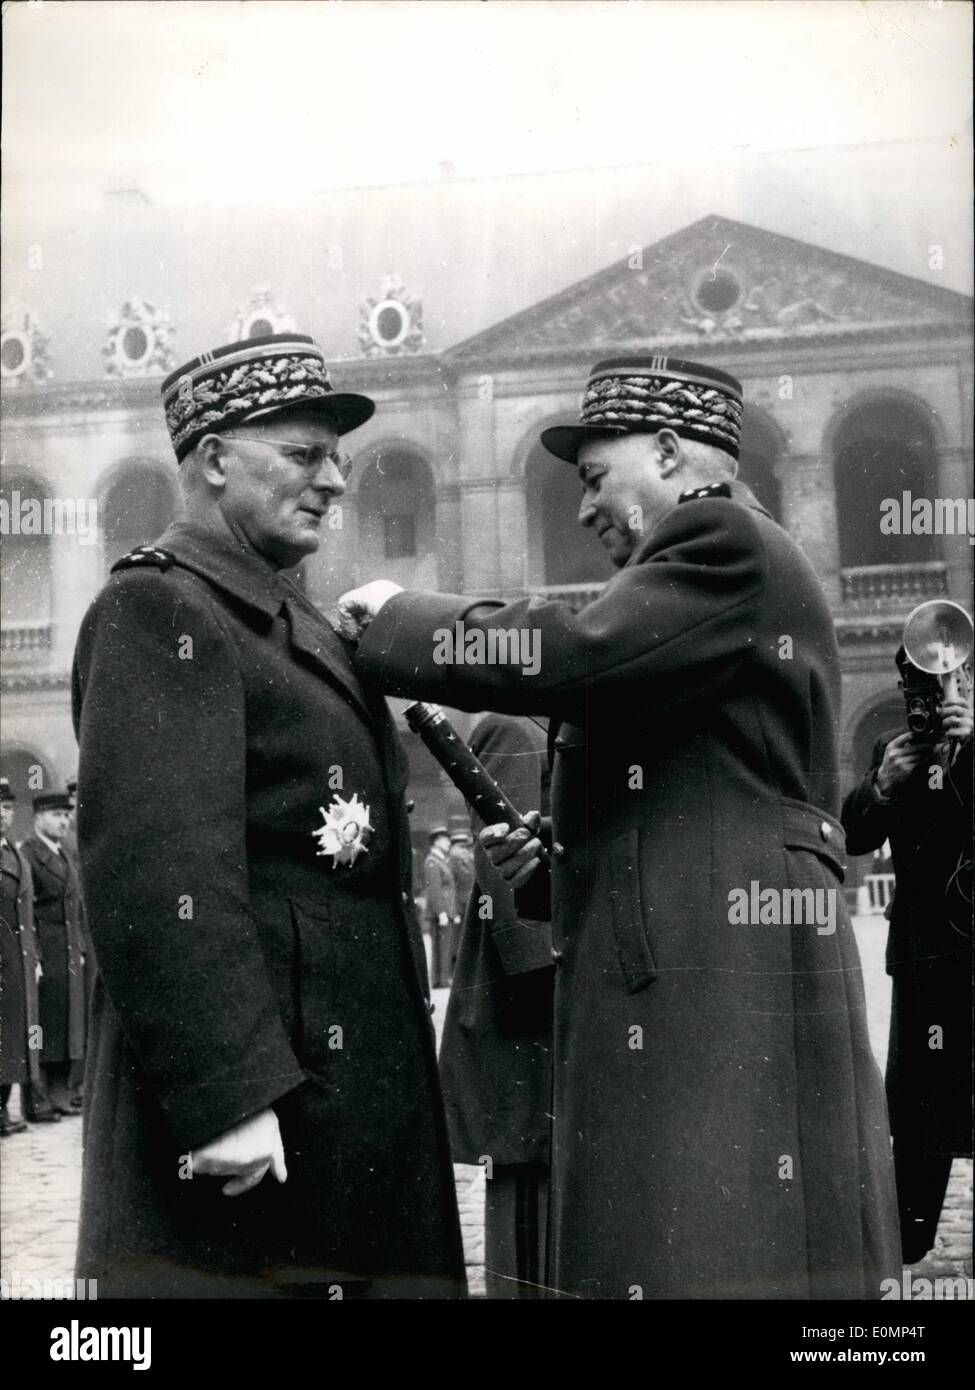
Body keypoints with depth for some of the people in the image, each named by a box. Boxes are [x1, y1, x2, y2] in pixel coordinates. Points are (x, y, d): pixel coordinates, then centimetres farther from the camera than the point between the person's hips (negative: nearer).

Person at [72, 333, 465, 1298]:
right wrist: (223, 1097, -25)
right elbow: (154, 870, -20)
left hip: (348, 1096, 9)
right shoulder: (158, 612, -9)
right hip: (251, 1110, -9)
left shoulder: (301, 630, 21)